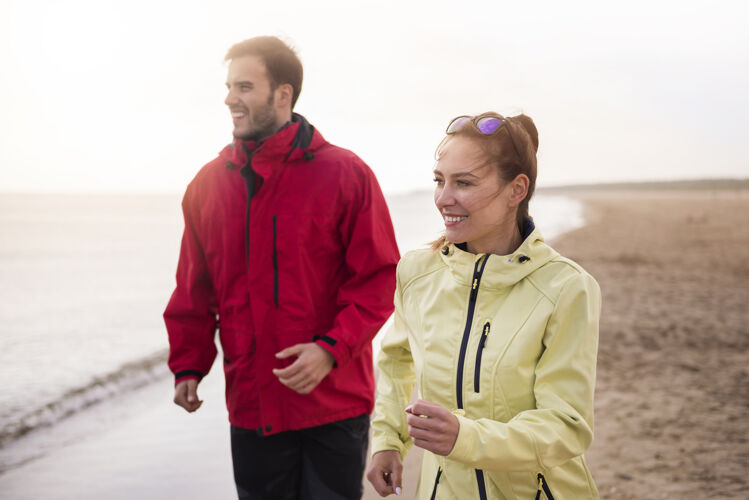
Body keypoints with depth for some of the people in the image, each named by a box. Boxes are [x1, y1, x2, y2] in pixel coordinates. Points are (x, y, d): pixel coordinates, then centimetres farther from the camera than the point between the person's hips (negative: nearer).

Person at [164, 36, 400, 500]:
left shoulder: (345, 174, -6)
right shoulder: (209, 183, 7)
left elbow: (379, 279, -7)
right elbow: (195, 292, 13)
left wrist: (332, 349, -18)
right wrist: (188, 365, 5)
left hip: (335, 405, -3)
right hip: (251, 406, 3)